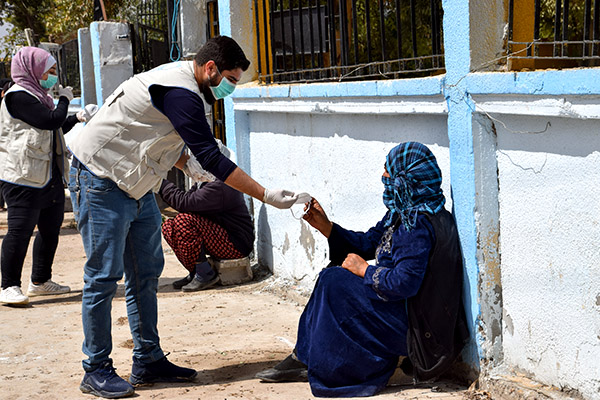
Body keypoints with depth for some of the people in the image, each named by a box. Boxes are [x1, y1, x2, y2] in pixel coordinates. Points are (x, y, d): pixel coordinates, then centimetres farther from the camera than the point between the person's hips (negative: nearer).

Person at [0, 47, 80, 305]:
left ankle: (41, 281, 25)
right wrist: (64, 100, -5)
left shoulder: (38, 96, 20)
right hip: (23, 178, -10)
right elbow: (51, 120, -21)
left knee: (50, 230, 13)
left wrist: (77, 118, 17)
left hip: (50, 177, 10)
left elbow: (54, 129, 29)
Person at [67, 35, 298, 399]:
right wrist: (267, 196, -25)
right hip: (101, 181, -10)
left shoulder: (179, 80, 8)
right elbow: (212, 159, -28)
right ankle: (97, 371, 3)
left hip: (137, 185, 10)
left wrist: (188, 164, 0)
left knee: (146, 274, 9)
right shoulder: (180, 93, -24)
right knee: (104, 276, -5)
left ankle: (149, 361, 15)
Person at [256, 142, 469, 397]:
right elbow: (368, 243, 16)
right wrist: (324, 226, 7)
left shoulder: (419, 223, -23)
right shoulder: (403, 213, 9)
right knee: (335, 275, 12)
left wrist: (364, 270, -14)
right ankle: (303, 358, 9)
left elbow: (404, 283, -29)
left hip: (415, 326, -11)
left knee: (333, 281, -13)